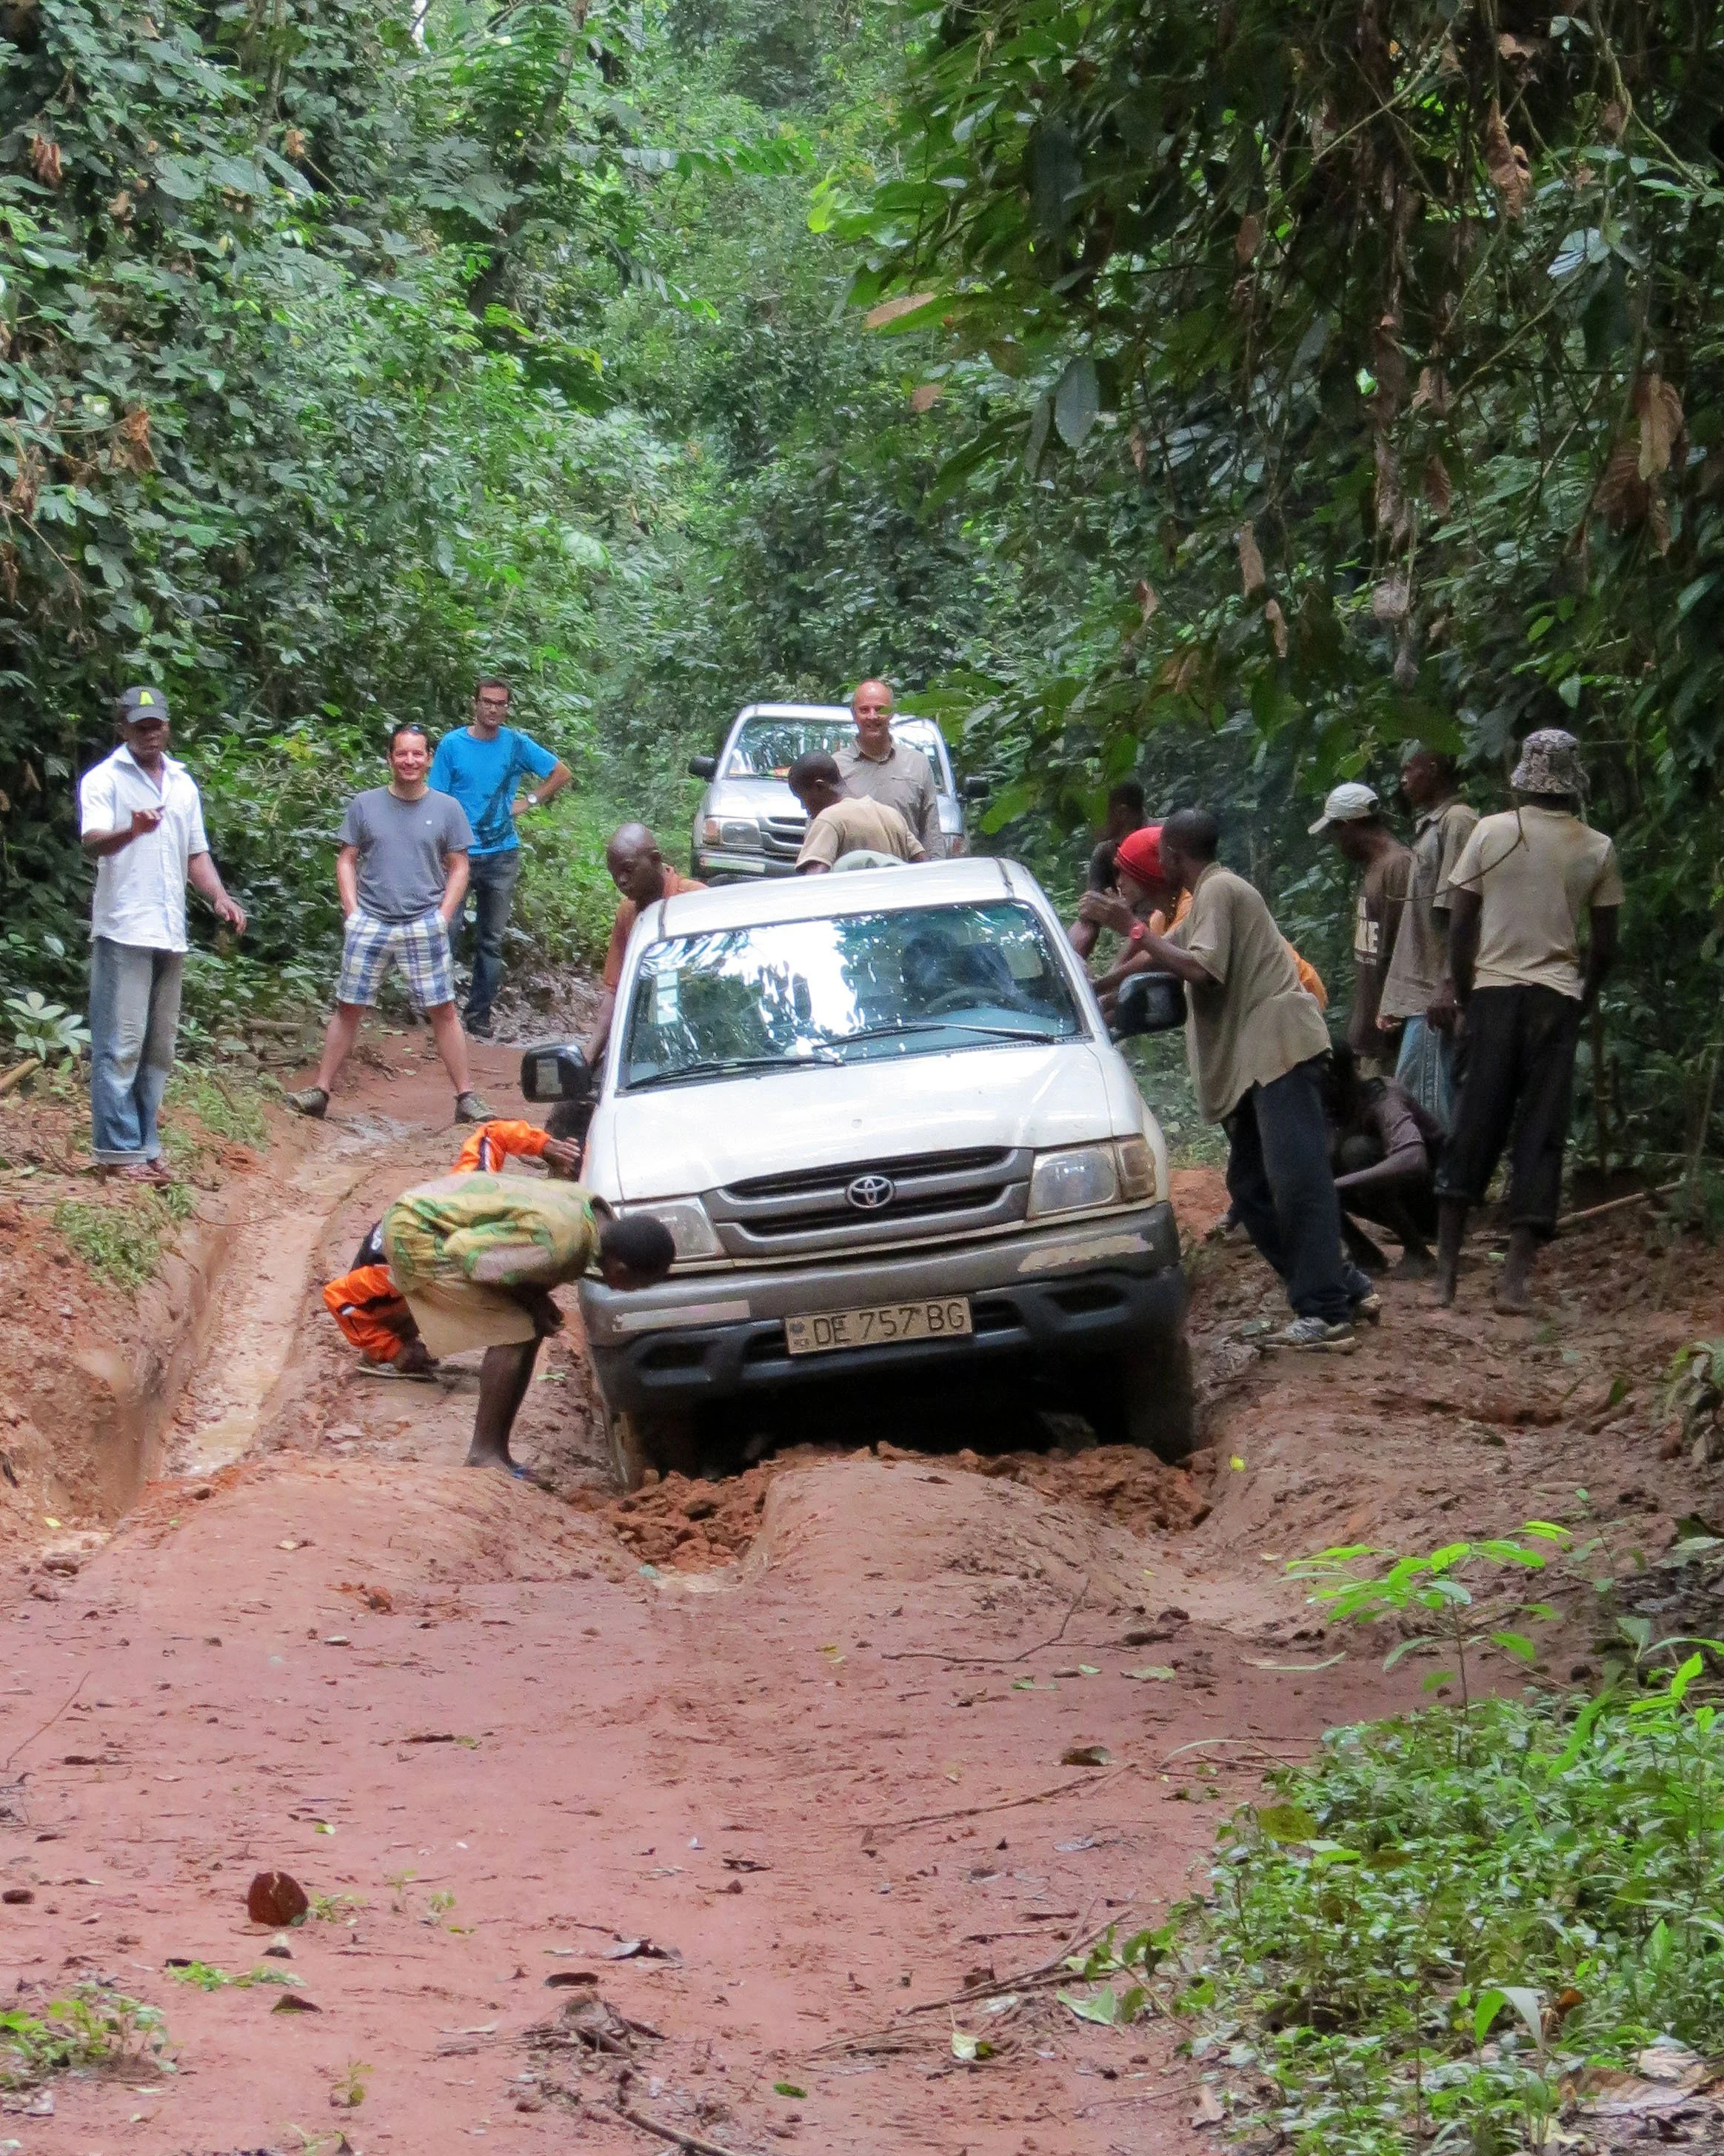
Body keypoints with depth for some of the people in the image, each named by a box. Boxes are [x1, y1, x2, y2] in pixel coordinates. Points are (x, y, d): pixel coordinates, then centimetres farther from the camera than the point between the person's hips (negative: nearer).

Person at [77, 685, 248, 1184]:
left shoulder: (183, 783, 18)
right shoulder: (104, 779, -2)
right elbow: (92, 843, -16)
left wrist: (220, 898, 5)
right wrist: (132, 830, -37)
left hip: (170, 933, 6)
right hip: (122, 931, -6)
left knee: (159, 1047, 8)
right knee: (119, 1045, -8)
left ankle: (143, 1145, 14)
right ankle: (118, 1150, -7)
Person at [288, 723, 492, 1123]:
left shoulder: (447, 809, 4)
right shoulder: (365, 805, 6)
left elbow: (459, 868, 7)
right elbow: (347, 861, 9)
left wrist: (443, 916, -3)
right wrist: (352, 910, -2)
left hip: (425, 926, -1)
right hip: (370, 923, 1)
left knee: (443, 1011, 0)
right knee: (348, 1008, 4)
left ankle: (466, 1097, 3)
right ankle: (320, 1091, 10)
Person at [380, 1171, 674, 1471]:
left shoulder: (595, 1212, -4)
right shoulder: (555, 1244, -31)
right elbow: (464, 1251, -23)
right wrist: (532, 1299, -13)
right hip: (416, 1230, -10)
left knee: (529, 1329, 7)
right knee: (514, 1331, -15)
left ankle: (496, 1454, 11)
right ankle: (485, 1456, -9)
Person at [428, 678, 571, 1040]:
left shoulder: (517, 745, 2)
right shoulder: (452, 745, -3)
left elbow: (561, 773, 13)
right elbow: (436, 801, -3)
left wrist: (529, 802, 2)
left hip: (502, 857, 2)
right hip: (460, 855, -2)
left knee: (491, 941, 8)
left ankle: (480, 1017, 15)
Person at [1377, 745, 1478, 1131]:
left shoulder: (1457, 823, -9)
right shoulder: (1430, 826, 21)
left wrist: (1449, 989, -23)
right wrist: (1394, 1000, 22)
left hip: (1436, 995, -10)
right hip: (1421, 994, 10)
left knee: (1424, 1102, -12)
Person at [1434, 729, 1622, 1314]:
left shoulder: (1490, 833, -1)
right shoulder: (1597, 850, 2)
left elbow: (1460, 926, -1)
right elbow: (1604, 947, 3)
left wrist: (1463, 999, 9)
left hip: (1494, 992, 0)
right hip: (1558, 998, 0)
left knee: (1474, 1127, 7)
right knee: (1541, 1134, 2)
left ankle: (1446, 1270, 7)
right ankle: (1516, 1277, -3)